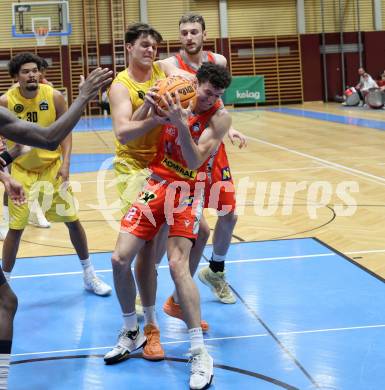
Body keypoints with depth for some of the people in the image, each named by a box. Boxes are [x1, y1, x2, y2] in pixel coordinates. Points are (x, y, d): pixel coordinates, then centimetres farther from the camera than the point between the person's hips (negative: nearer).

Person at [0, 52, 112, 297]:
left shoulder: (54, 97, -11)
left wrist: (65, 163, -15)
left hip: (53, 167, 1)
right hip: (21, 170, -1)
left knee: (73, 220, 6)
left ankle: (89, 276, 22)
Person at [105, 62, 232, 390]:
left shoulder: (220, 117, -13)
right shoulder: (175, 96, -3)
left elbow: (195, 161, -22)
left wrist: (180, 123, -34)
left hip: (189, 189, -4)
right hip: (157, 181, 4)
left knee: (177, 265, -20)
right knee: (120, 259, -2)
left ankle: (200, 354, -10)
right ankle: (132, 334, 20)